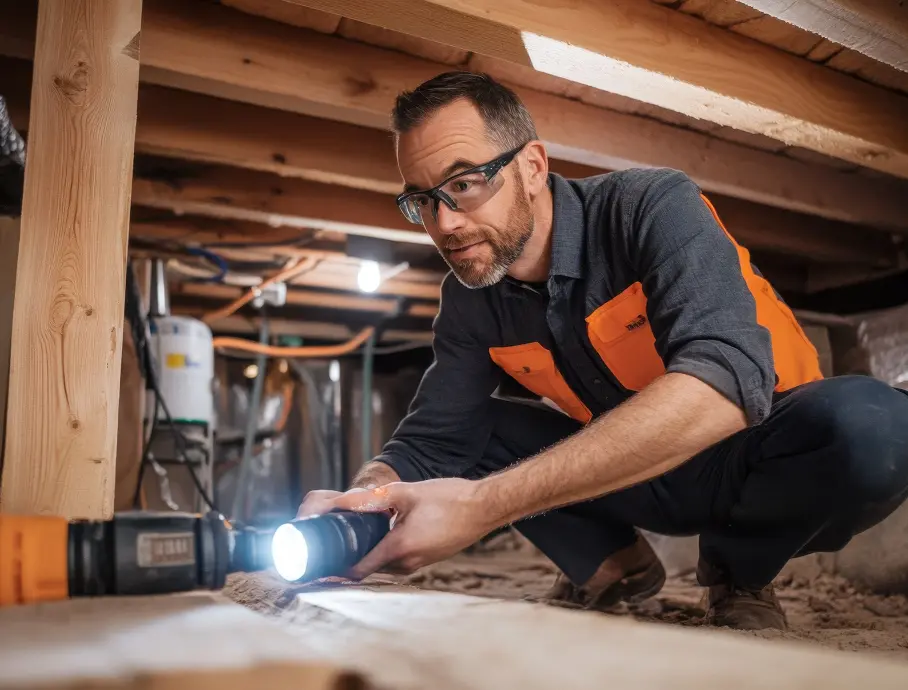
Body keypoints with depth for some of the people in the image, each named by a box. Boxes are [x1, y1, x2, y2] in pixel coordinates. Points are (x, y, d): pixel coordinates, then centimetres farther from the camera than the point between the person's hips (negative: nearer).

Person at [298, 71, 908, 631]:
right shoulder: (469, 299, -7)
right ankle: (613, 565, 5)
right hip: (632, 474, 4)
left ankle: (739, 569, -5)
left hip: (753, 458, -3)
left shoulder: (653, 207, -25)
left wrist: (484, 504, -47)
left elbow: (726, 382, -41)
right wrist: (363, 500, -33)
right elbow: (429, 442, -7)